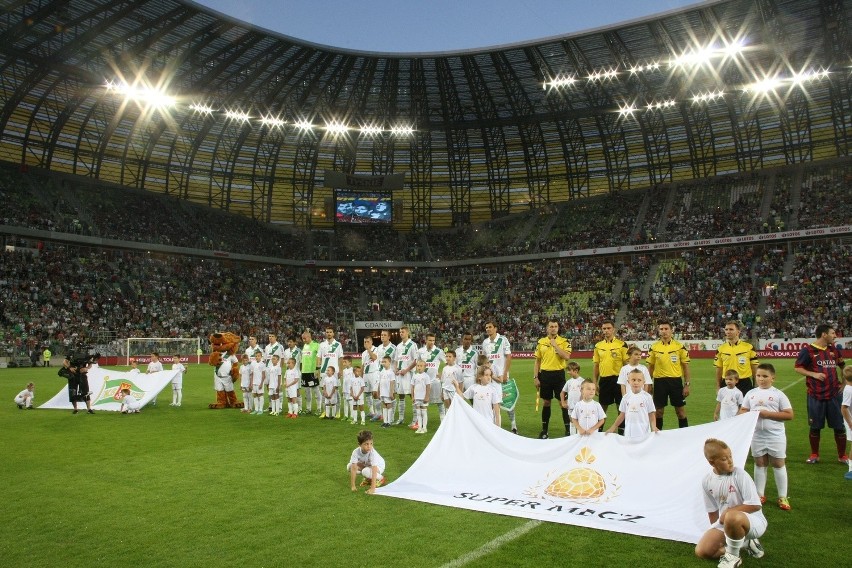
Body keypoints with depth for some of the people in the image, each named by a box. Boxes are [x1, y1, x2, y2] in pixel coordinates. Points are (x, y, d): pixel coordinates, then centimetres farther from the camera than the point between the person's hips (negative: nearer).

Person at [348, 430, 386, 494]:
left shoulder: (373, 453, -38)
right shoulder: (356, 452, -30)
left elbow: (374, 470, -42)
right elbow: (354, 469, -31)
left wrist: (372, 488, -48)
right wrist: (352, 486, -35)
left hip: (378, 466, -5)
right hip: (366, 465, 5)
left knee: (366, 472, -35)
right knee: (349, 466, -18)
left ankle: (380, 478, -3)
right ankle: (368, 479, 4)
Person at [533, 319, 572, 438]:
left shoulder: (564, 342, -1)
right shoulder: (541, 342, 6)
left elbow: (567, 356, -18)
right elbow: (537, 361, 9)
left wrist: (555, 345, -17)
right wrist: (535, 377, 3)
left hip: (559, 374, -2)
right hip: (545, 374, 2)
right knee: (546, 402, 10)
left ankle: (568, 429, 8)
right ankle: (544, 430, 19)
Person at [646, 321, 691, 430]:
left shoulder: (679, 346, -1)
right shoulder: (654, 347, 3)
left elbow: (685, 366, 1)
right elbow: (650, 367, 9)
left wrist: (687, 384, -3)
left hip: (675, 381, -1)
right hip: (659, 381, 1)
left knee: (680, 410, 4)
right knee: (659, 411, 7)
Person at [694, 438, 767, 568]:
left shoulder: (740, 475, -18)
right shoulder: (707, 481, -3)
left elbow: (755, 505, -18)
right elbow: (712, 511, 7)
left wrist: (728, 511, -16)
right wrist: (716, 533, 2)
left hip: (754, 521, -6)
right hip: (725, 523, 6)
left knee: (731, 517, -41)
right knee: (702, 551, -9)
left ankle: (733, 556, -13)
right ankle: (745, 543, 6)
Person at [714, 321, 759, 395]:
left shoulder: (748, 347, -2)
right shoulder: (721, 349, 3)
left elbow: (754, 368, 2)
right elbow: (719, 370, 8)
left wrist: (755, 387, 1)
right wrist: (718, 388, 5)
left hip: (745, 384, -2)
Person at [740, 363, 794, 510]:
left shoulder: (778, 394, -7)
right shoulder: (751, 393, 3)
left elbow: (789, 415, -11)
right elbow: (742, 411, 8)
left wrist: (768, 414, -19)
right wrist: (750, 415, -15)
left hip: (775, 436, -3)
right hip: (757, 436, 3)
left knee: (778, 464, 7)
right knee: (759, 464, 13)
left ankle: (783, 497, 18)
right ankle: (760, 495, 24)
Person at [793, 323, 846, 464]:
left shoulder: (834, 349, 7)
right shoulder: (808, 350, -8)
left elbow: (842, 366, 21)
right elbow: (798, 368, -4)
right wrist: (814, 374, -17)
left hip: (834, 394, 4)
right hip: (816, 396, -4)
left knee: (839, 426, 6)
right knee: (815, 426, 7)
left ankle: (842, 456, 22)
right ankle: (814, 455, 22)